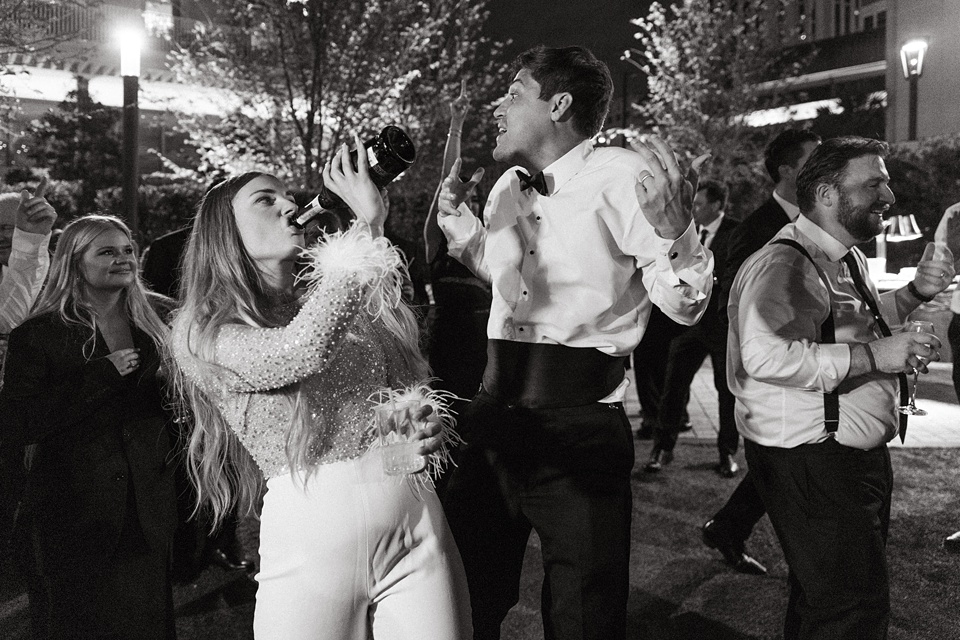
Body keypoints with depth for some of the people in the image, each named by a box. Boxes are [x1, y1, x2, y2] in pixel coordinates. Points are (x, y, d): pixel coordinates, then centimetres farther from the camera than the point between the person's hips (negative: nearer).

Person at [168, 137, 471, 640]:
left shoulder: (343, 305, 13)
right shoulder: (206, 333, -1)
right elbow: (300, 352, -21)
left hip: (418, 526, 4)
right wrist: (368, 224, -18)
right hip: (311, 540, -3)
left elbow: (412, 392, 21)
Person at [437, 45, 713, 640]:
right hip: (495, 415, 7)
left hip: (580, 428, -6)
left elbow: (686, 306, -12)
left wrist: (673, 228, -29)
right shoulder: (507, 187, 11)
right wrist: (455, 213, 18)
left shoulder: (623, 176, -11)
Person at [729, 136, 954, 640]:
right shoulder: (783, 265, -21)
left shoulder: (848, 257, 13)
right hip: (810, 461, -11)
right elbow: (766, 354, -37)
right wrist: (873, 355, -31)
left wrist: (915, 291, 14)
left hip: (858, 455, 11)